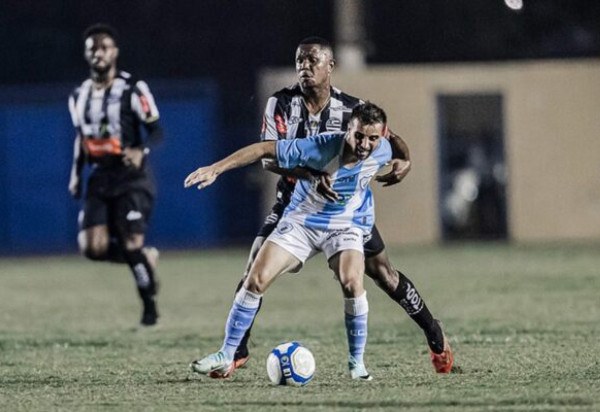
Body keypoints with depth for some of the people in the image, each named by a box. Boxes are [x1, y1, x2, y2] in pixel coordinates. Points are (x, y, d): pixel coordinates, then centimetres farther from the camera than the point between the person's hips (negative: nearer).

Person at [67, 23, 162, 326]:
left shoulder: (132, 90, -8)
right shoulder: (79, 96, 11)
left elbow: (156, 131, -8)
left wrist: (141, 151, -27)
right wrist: (76, 174, 14)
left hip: (131, 177, -5)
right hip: (99, 177, 5)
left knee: (131, 244, -11)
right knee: (92, 247, -11)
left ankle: (150, 306, 9)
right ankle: (146, 259, 16)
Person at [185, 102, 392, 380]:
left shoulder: (382, 152, -19)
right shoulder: (321, 148, -30)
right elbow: (266, 149, -26)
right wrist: (216, 168, -29)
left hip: (345, 226, 1)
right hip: (301, 220, -1)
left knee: (351, 281, -27)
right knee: (256, 280, -10)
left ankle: (357, 362, -11)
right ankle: (226, 356, 2)